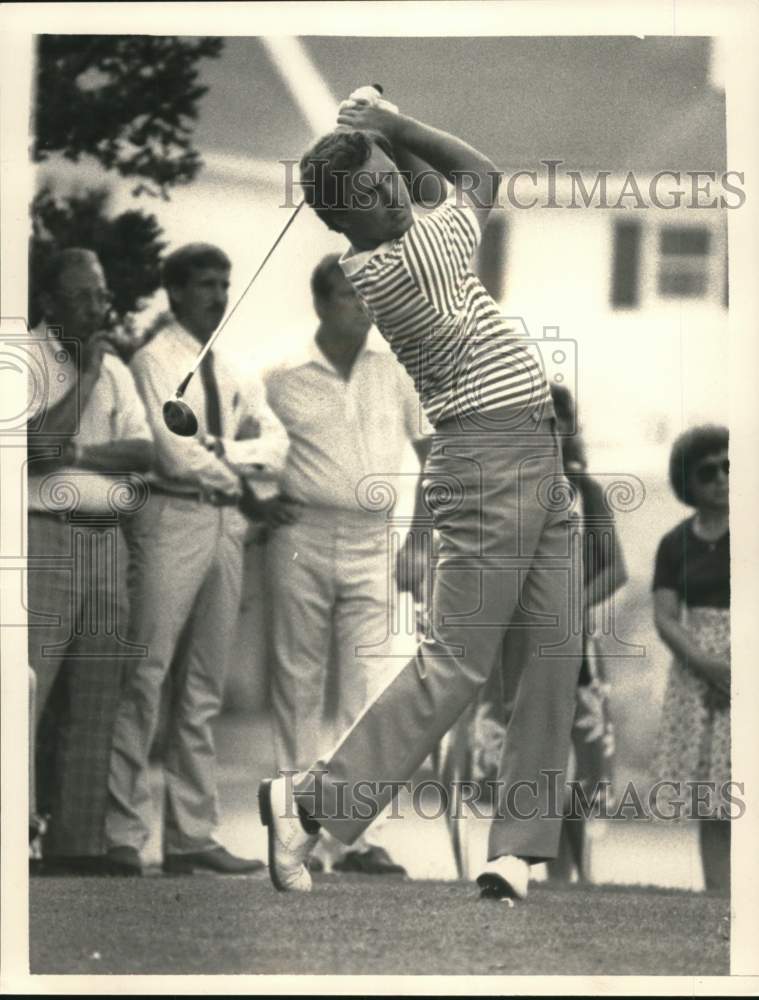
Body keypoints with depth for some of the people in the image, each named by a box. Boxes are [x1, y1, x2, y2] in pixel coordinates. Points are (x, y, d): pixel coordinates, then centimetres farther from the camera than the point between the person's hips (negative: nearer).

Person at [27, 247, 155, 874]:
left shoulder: (116, 370, 17)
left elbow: (145, 451, 4)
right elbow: (38, 444, -16)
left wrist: (79, 453, -11)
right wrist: (84, 374, -9)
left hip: (106, 540, 7)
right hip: (44, 535, -7)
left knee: (93, 708, 6)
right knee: (27, 693, -14)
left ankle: (77, 845, 10)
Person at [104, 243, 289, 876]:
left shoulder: (236, 369, 19)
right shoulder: (156, 361, -1)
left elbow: (277, 446, 9)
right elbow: (177, 454, -12)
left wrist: (223, 455, -6)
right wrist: (240, 464, 1)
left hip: (228, 522, 7)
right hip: (174, 519, -7)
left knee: (205, 687, 7)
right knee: (146, 679, -10)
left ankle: (192, 835, 9)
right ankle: (124, 834, -9)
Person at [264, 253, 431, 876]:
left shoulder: (398, 366, 6)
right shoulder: (284, 379, 3)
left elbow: (432, 447, 12)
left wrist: (418, 534, 6)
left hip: (373, 545, 1)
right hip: (302, 540, -1)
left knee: (367, 690, -5)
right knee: (299, 687, 3)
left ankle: (363, 837, -7)